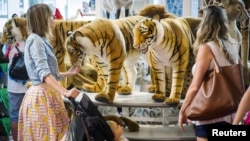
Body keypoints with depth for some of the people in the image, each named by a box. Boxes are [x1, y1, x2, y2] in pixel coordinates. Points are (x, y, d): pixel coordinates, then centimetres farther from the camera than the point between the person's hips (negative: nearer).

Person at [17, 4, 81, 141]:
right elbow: (44, 73, -24)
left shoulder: (40, 40, 17)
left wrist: (67, 74, 27)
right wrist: (65, 92, -33)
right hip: (41, 95, -9)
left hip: (47, 93, 9)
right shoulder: (35, 40, -13)